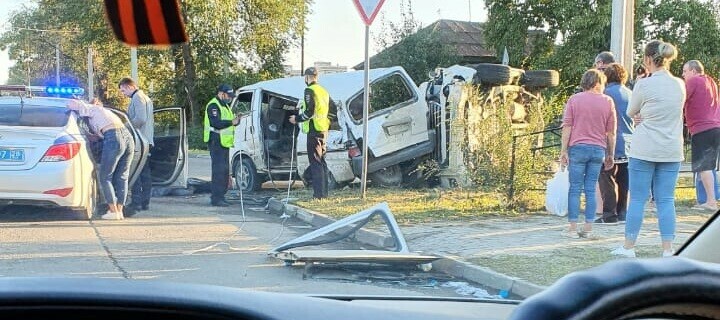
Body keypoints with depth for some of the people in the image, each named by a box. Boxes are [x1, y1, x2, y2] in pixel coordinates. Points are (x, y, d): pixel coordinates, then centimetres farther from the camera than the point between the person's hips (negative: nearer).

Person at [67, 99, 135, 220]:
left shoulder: (91, 109, 15)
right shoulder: (103, 111, 36)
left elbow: (72, 103, 8)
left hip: (114, 139, -8)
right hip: (128, 136, 8)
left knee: (104, 177, 4)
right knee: (122, 177, 13)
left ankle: (113, 211, 0)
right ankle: (119, 211, 12)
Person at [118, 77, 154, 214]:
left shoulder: (137, 98, -9)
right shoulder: (146, 98, 22)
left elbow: (140, 118, -21)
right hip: (147, 141, 10)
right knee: (145, 173, 11)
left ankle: (136, 203, -15)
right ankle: (145, 202, 14)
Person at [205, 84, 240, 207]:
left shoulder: (225, 105, 21)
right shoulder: (213, 106, -11)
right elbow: (215, 123, -24)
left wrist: (235, 120, 2)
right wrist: (231, 122, -29)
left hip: (224, 143, 10)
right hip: (216, 142, -10)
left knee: (224, 171, 13)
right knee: (219, 170, -13)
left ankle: (220, 196, 19)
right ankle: (216, 198, -12)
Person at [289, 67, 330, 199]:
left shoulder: (310, 91, -12)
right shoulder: (324, 91, 16)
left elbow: (309, 112, -19)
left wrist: (297, 119, -4)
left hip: (314, 130, -9)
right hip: (323, 130, 9)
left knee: (315, 161, -8)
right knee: (321, 161, 14)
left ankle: (319, 193, -10)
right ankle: (324, 192, 17)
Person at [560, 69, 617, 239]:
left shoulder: (574, 99, 2)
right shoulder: (608, 101, 5)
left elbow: (567, 127, -3)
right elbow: (611, 132, 7)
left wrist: (564, 150, -1)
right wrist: (610, 155, 15)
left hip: (577, 148, -1)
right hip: (598, 149, 2)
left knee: (575, 189, 2)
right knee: (591, 190, 6)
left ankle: (573, 228, 2)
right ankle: (588, 228, 7)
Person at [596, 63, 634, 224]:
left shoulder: (607, 93, -8)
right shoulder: (630, 94, 10)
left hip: (613, 144, -6)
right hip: (629, 143, 6)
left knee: (608, 179, -2)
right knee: (624, 180, 10)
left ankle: (610, 213, -3)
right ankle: (623, 213, 13)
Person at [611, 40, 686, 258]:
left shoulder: (644, 84, -11)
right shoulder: (680, 85, 4)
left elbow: (631, 112, 1)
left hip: (644, 150, -4)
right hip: (672, 151, 4)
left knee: (637, 198, 4)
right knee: (666, 200, 7)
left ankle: (629, 246, 10)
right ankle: (668, 249, 6)